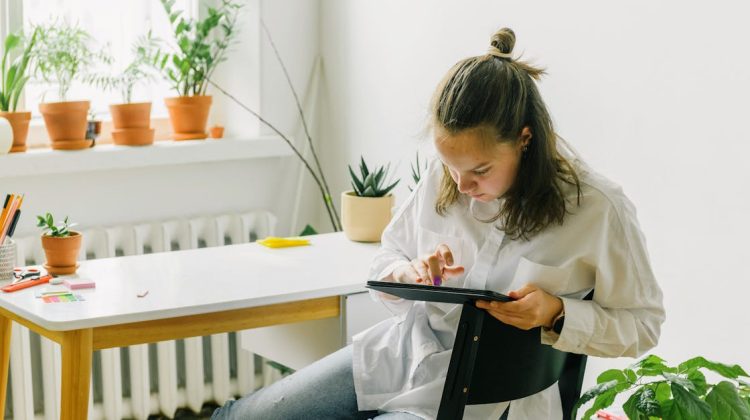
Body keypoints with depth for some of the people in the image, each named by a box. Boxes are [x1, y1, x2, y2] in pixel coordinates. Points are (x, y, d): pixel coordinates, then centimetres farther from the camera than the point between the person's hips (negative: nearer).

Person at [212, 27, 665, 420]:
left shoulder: (598, 210, -15)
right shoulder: (442, 177, -3)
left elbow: (641, 322, -5)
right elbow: (386, 260, 11)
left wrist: (557, 315, -23)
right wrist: (408, 275, -14)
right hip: (404, 352, 5)